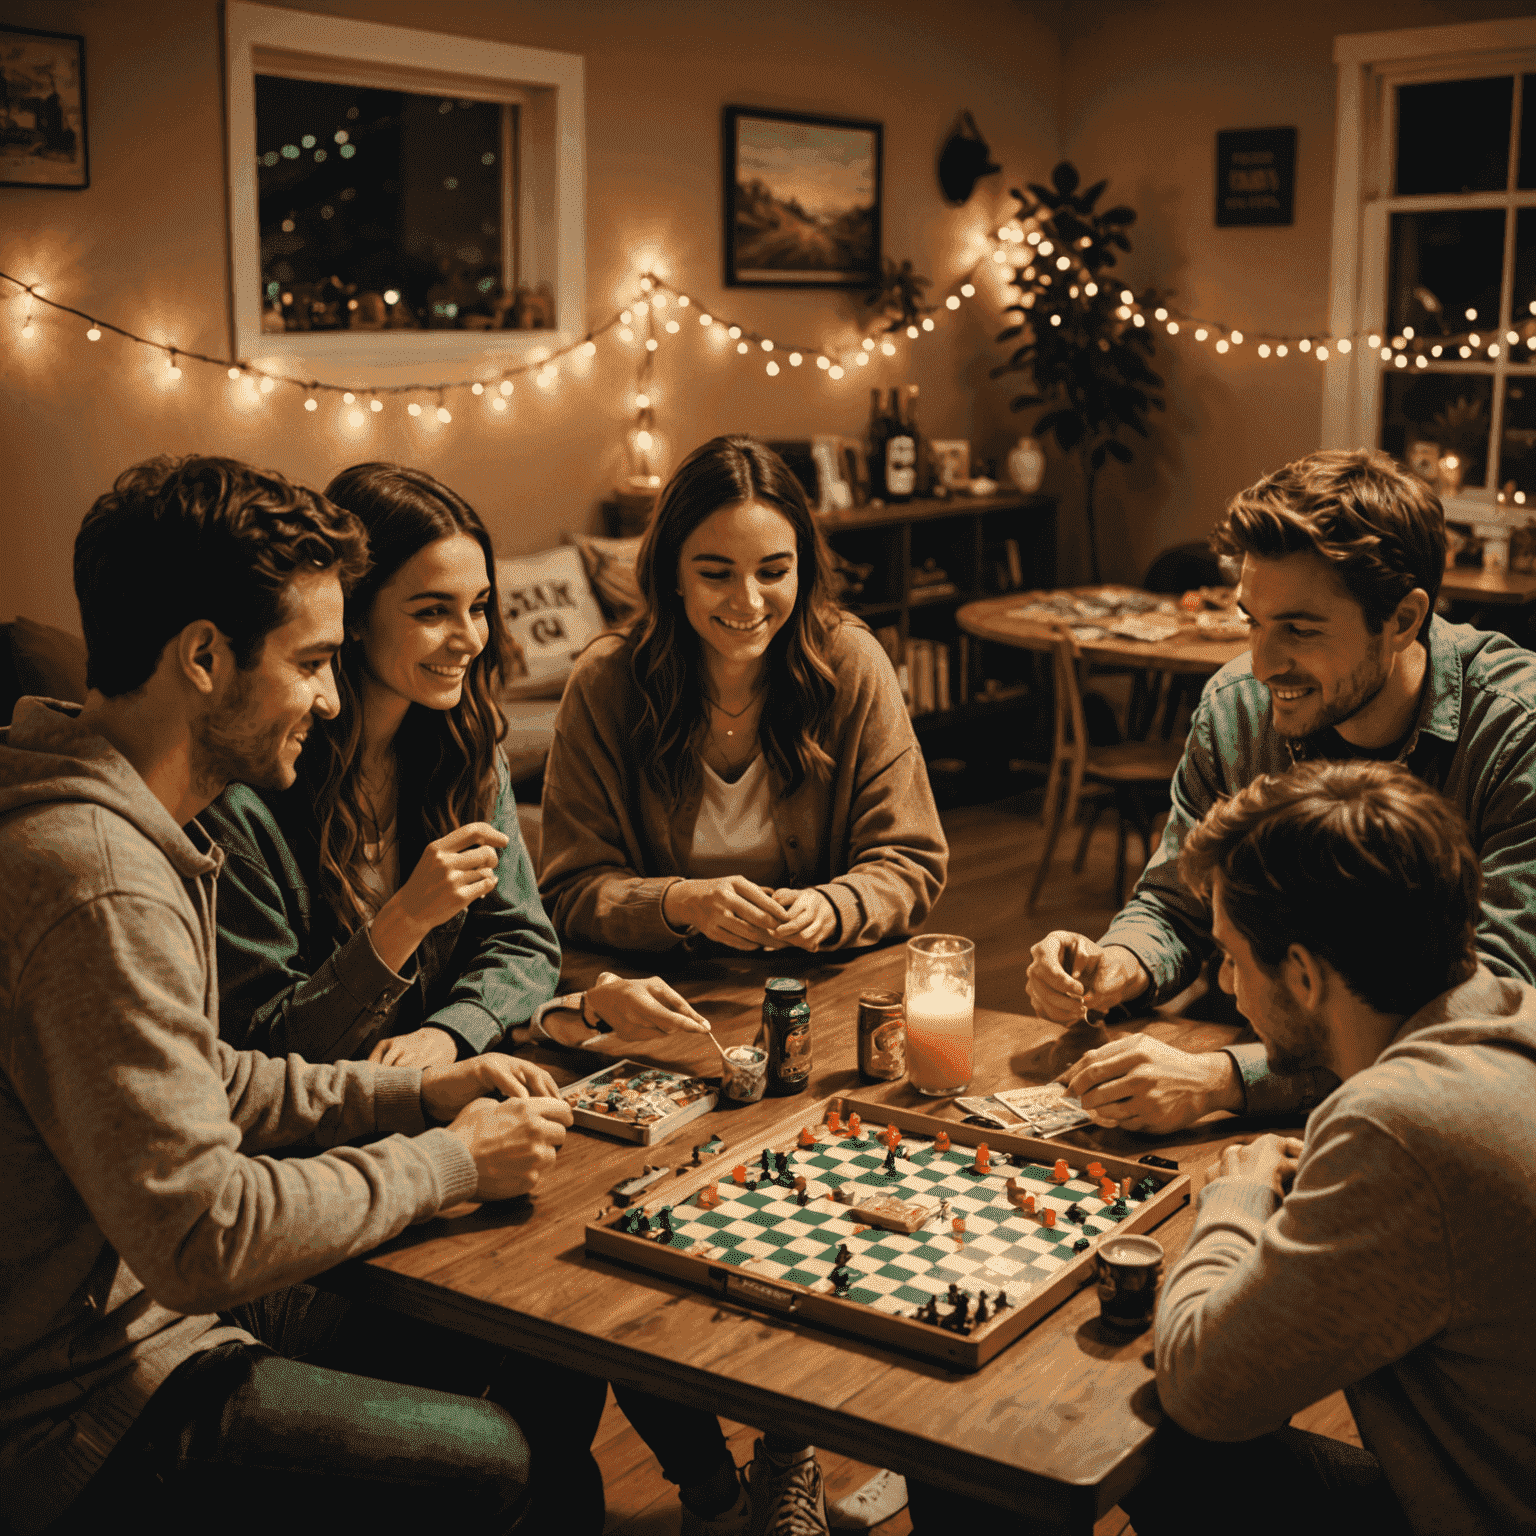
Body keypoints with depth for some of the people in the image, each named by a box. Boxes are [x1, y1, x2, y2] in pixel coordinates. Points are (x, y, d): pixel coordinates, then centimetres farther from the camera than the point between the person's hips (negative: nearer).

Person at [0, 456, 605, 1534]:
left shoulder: (125, 830, 6)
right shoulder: (97, 883, -28)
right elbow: (204, 1234, -28)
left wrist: (416, 1094, 4)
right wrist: (449, 1162, -15)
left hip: (152, 1309, 10)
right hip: (94, 1408, -10)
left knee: (556, 1376, 8)